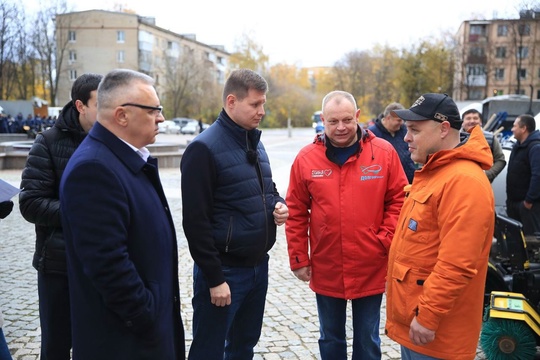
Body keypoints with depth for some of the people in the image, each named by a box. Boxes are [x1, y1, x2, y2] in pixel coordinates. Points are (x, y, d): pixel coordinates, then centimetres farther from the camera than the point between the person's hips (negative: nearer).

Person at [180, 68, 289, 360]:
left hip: (258, 265, 8)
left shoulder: (255, 142, 10)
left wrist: (278, 205, -2)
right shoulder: (204, 149, -15)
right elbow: (196, 222, -18)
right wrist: (214, 278, -17)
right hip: (225, 270, -7)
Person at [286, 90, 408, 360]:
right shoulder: (306, 158, -4)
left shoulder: (384, 152, -6)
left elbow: (398, 200, -1)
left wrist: (386, 241, -10)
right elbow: (296, 213, 0)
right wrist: (298, 259, 0)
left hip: (371, 269, -1)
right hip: (325, 271, 1)